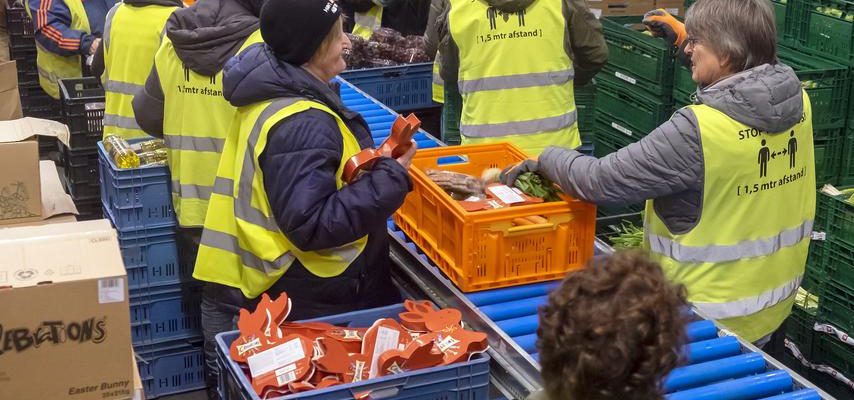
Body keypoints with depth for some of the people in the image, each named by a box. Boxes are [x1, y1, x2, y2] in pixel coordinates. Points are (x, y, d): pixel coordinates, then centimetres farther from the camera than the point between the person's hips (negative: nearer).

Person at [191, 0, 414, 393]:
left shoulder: (272, 94, 6)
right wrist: (391, 176, -24)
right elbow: (313, 226, -30)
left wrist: (377, 166, 4)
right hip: (306, 304, -10)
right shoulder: (301, 125, -26)